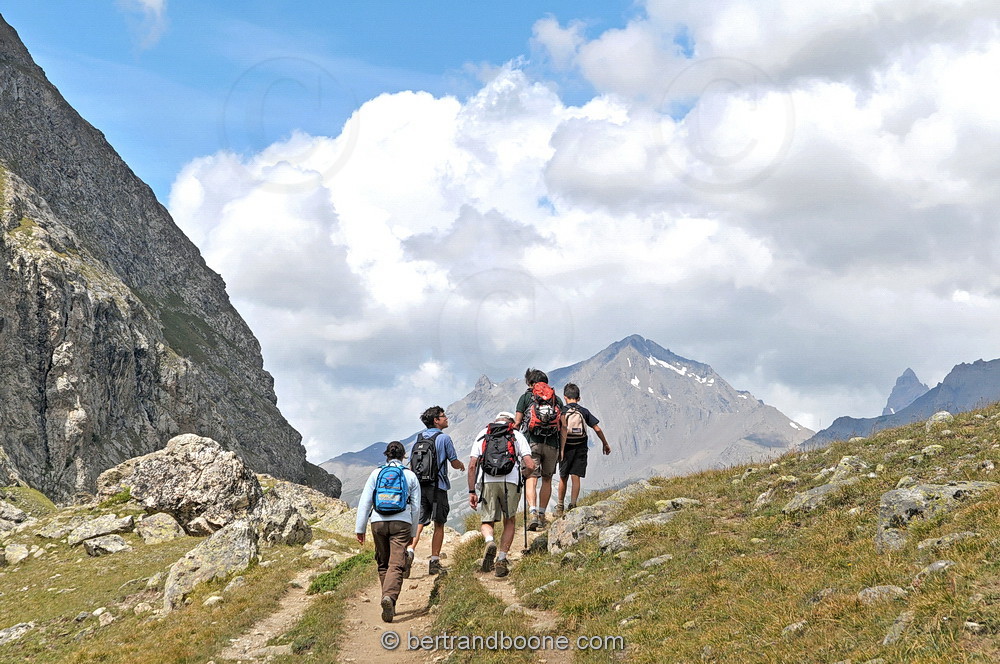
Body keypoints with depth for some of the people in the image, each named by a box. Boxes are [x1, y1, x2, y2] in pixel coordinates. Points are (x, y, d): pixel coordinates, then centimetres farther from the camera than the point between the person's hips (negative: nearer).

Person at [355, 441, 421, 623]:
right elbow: (416, 506, 9)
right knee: (396, 565, -8)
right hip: (401, 523, -1)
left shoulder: (376, 473, 7)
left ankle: (388, 600, 18)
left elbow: (365, 501, 3)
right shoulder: (410, 475, 7)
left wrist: (360, 528, 6)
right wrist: (413, 532, 17)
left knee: (383, 564, 16)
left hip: (378, 522, 1)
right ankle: (389, 597, -30)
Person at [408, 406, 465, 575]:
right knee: (439, 525, 5)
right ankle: (434, 563, 4)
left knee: (418, 523, 4)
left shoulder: (418, 438, 10)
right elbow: (454, 463, -1)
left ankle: (410, 551, -19)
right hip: (437, 486, -4)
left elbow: (411, 465, 11)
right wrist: (461, 465, 23)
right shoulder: (444, 438, -6)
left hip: (419, 486, 4)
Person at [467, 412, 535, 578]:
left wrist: (471, 492, 13)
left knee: (486, 522, 13)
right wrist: (522, 471, 27)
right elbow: (530, 466, 3)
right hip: (510, 482, -1)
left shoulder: (483, 435, 18)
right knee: (510, 522, 18)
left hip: (488, 483, 1)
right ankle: (502, 559, 5)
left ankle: (490, 541, -19)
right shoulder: (517, 435, 14)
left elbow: (472, 466, 10)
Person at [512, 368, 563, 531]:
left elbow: (517, 423, 0)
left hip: (532, 442, -2)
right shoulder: (556, 399, 14)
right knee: (547, 480, 15)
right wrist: (562, 449, 15)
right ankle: (542, 515, 15)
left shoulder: (526, 397, 7)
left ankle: (533, 513, -23)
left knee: (531, 479, -6)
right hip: (551, 444, 3)